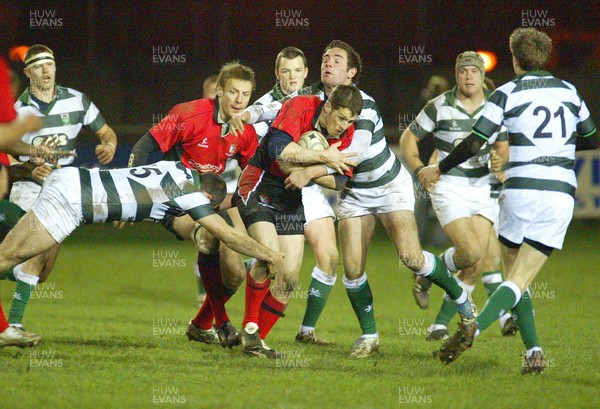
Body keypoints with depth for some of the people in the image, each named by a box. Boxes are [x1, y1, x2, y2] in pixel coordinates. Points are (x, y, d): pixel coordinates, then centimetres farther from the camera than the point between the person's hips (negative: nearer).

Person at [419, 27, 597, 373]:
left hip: (520, 192, -3)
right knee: (519, 281, 1)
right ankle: (476, 326, -23)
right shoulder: (569, 92, 11)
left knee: (515, 277, 13)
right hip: (561, 196, 3)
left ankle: (533, 349, -3)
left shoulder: (507, 94, -1)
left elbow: (475, 143, -3)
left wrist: (439, 169, 11)